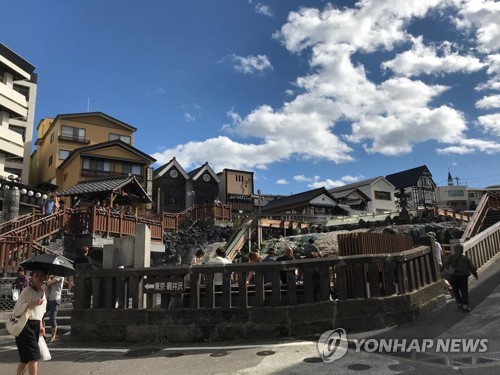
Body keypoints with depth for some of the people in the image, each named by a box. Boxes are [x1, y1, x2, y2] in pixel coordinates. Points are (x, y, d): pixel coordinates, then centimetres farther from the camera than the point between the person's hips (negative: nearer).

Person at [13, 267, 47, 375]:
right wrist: (33, 303, -29)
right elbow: (17, 309, -20)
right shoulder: (27, 290, -14)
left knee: (26, 357, 14)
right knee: (34, 356, -9)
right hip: (25, 325, -8)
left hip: (35, 325, 8)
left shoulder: (43, 292, 11)